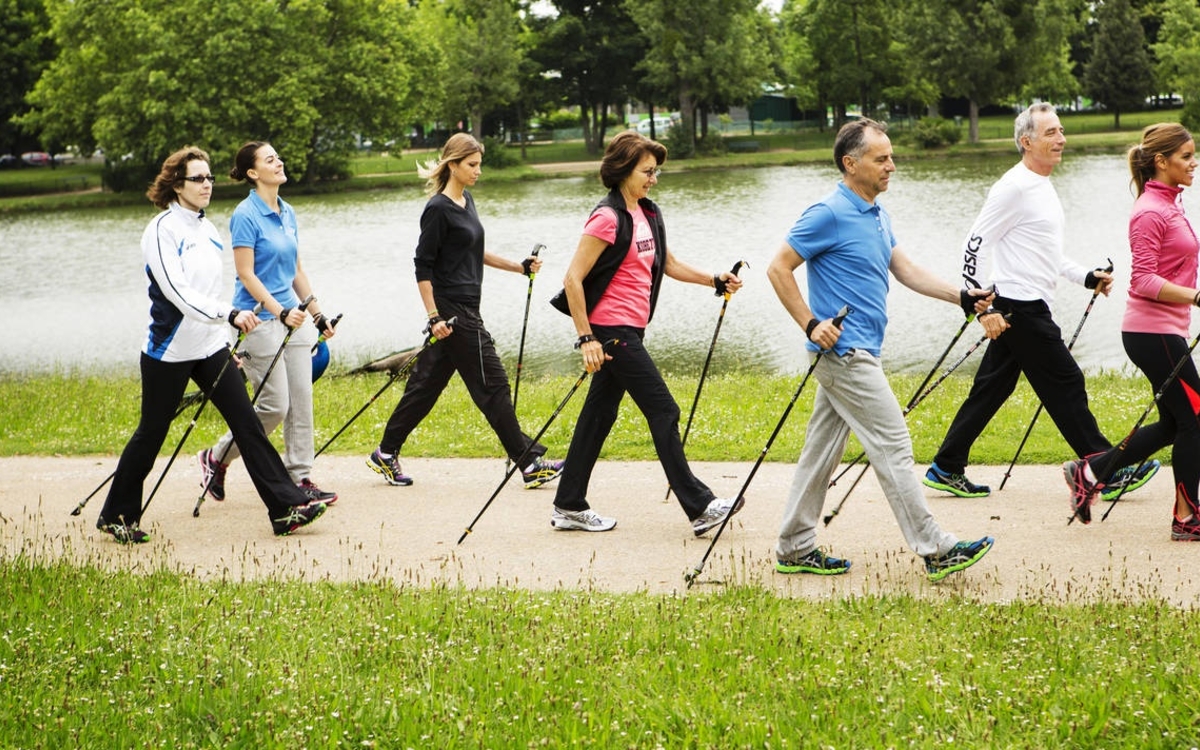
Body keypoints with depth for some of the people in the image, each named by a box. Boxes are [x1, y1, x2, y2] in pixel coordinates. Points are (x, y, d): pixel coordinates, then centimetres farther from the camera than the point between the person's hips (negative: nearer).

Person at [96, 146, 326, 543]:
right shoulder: (162, 230, -14)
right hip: (169, 351, -7)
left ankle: (286, 508, -2)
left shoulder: (208, 230, 10)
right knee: (151, 434, 4)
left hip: (210, 348, 7)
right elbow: (179, 293, -24)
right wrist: (230, 315, -33)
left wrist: (224, 338, 21)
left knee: (247, 423, -1)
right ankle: (116, 516, 19)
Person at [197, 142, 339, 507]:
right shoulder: (246, 216, -12)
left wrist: (317, 314, 16)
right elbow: (246, 275, -16)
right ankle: (216, 458, 12)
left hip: (293, 318, 8)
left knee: (301, 402, 4)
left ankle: (300, 479, 9)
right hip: (260, 321, -8)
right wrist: (280, 312, -22)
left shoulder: (287, 213, 11)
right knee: (274, 405, -6)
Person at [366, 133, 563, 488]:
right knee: (492, 384, -6)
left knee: (426, 384, 13)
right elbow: (423, 265, -14)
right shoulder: (438, 209, -14)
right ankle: (529, 463, -3)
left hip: (465, 309, 9)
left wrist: (519, 267, 16)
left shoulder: (466, 202, 13)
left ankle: (386, 455, 20)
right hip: (453, 312, -9)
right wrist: (434, 317, -18)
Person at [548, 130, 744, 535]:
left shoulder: (648, 214, 11)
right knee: (663, 411, -7)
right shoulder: (607, 218, -15)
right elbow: (573, 279, -17)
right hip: (613, 330, -9)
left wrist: (716, 281, 10)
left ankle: (569, 506, 17)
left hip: (630, 330, 9)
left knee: (600, 413, 11)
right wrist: (587, 339, -20)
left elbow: (668, 264, 23)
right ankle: (699, 506, -4)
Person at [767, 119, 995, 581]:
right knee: (892, 446, -8)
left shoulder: (878, 214, 14)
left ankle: (795, 549, 17)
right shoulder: (830, 214, -15)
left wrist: (962, 298, 8)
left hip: (854, 353, 9)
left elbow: (906, 271, 17)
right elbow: (779, 269, -13)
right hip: (845, 352, -9)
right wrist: (811, 325, -17)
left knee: (823, 449, 11)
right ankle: (935, 551, -5)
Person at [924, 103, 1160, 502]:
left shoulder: (1042, 185, 16)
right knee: (1065, 386, -4)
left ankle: (946, 469, 16)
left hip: (1026, 308, 10)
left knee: (991, 388, 11)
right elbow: (976, 244, -16)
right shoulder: (1014, 187, -15)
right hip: (1020, 307, -10)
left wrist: (1086, 276, 16)